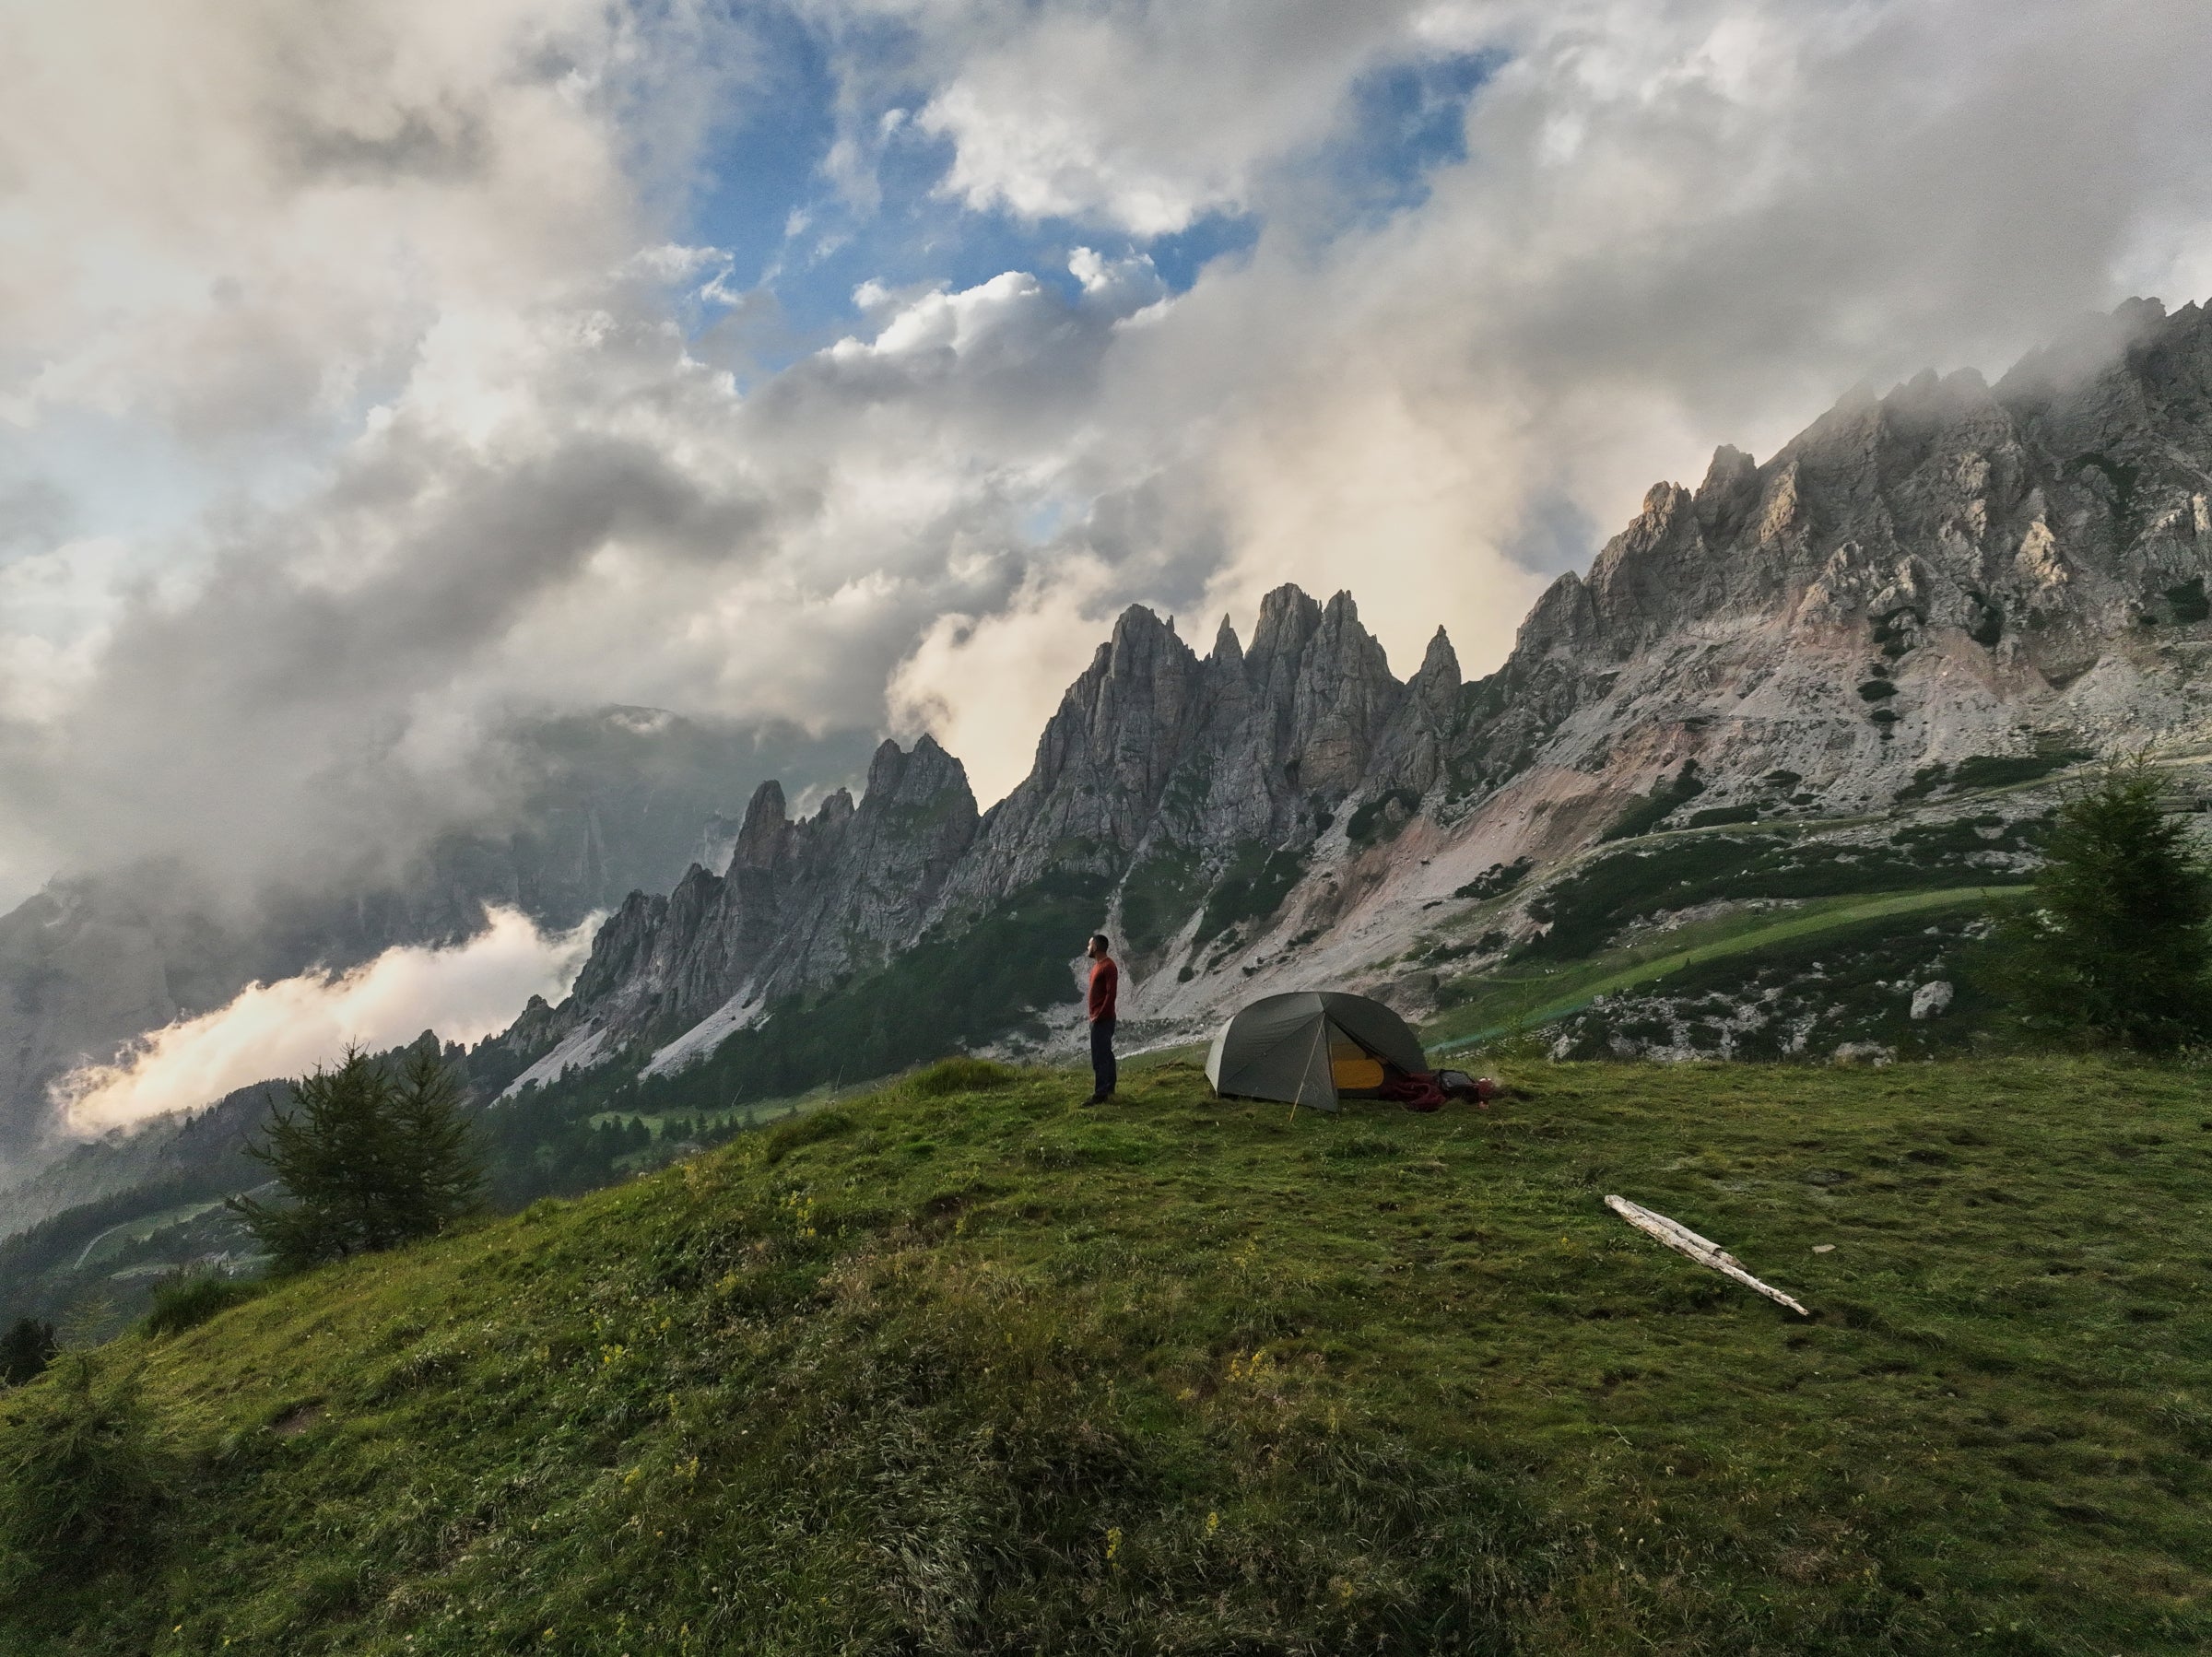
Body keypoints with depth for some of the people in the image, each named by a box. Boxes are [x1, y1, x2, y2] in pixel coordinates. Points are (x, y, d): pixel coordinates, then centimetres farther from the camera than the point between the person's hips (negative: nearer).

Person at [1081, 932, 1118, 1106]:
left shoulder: (1108, 966, -17)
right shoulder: (1098, 965, 14)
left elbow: (1111, 993, -22)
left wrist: (1099, 1016, -22)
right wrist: (1094, 1016, 15)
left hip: (1102, 1019, -10)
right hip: (1098, 1018, 10)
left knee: (1099, 1057, -9)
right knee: (1105, 1054, 16)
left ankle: (1100, 1094, -7)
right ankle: (1109, 1088, 24)